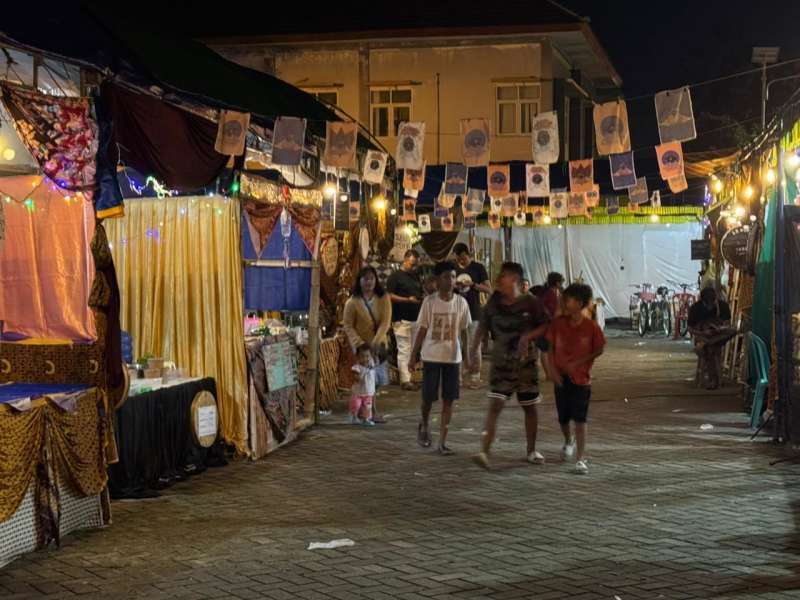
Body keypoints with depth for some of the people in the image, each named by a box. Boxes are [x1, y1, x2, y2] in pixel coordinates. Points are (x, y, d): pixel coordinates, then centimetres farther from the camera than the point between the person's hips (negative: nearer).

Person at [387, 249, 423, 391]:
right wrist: (408, 300, -18)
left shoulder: (416, 276, 17)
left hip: (416, 318, 7)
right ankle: (405, 380, -5)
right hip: (402, 319, -7)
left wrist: (422, 299, 3)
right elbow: (389, 296, -10)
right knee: (404, 350, -6)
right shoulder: (395, 276, -4)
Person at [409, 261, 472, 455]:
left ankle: (442, 442, 4)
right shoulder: (429, 302, -5)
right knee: (428, 397, 2)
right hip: (431, 356, -1)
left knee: (448, 399, -1)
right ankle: (424, 426, 32)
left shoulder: (461, 302, 0)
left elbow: (464, 332, 7)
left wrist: (467, 357, 6)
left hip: (453, 357, 1)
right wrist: (413, 356, -1)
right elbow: (422, 330, 0)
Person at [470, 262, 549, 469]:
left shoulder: (530, 303, -8)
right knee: (495, 404, -12)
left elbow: (546, 326, -3)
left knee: (530, 406, 10)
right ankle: (484, 451, -17)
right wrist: (474, 349, 3)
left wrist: (527, 337, -18)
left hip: (525, 361, -1)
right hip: (501, 362, 1)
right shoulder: (494, 302, 0)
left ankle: (531, 450, 26)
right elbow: (483, 326, 11)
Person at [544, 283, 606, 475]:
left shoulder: (591, 327, -12)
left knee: (579, 419, -8)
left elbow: (599, 350, -4)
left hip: (581, 377, -3)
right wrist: (552, 369, -7)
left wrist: (578, 362, -13)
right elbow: (550, 347, 3)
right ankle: (568, 441, 45)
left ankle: (581, 458, -3)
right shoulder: (558, 323, -5)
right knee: (563, 417, 14)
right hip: (561, 377, 3)